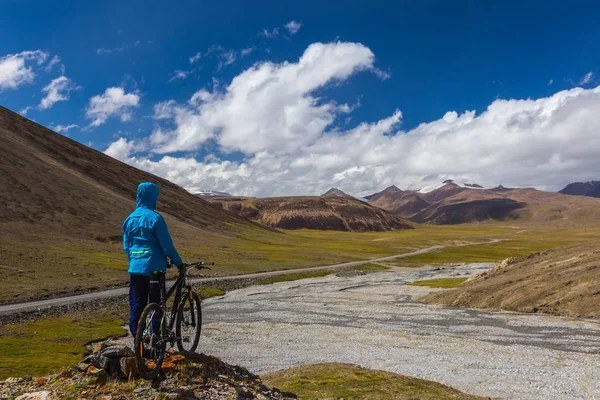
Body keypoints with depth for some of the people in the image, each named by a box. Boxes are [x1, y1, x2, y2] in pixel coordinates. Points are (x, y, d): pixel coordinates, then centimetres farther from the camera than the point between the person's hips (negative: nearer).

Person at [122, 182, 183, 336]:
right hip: (154, 267, -5)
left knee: (136, 305, 11)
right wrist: (178, 262, 0)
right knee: (156, 305, 4)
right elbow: (167, 245, -11)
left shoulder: (129, 219, 8)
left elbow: (126, 246, 15)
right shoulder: (155, 218, -12)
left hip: (135, 267, 6)